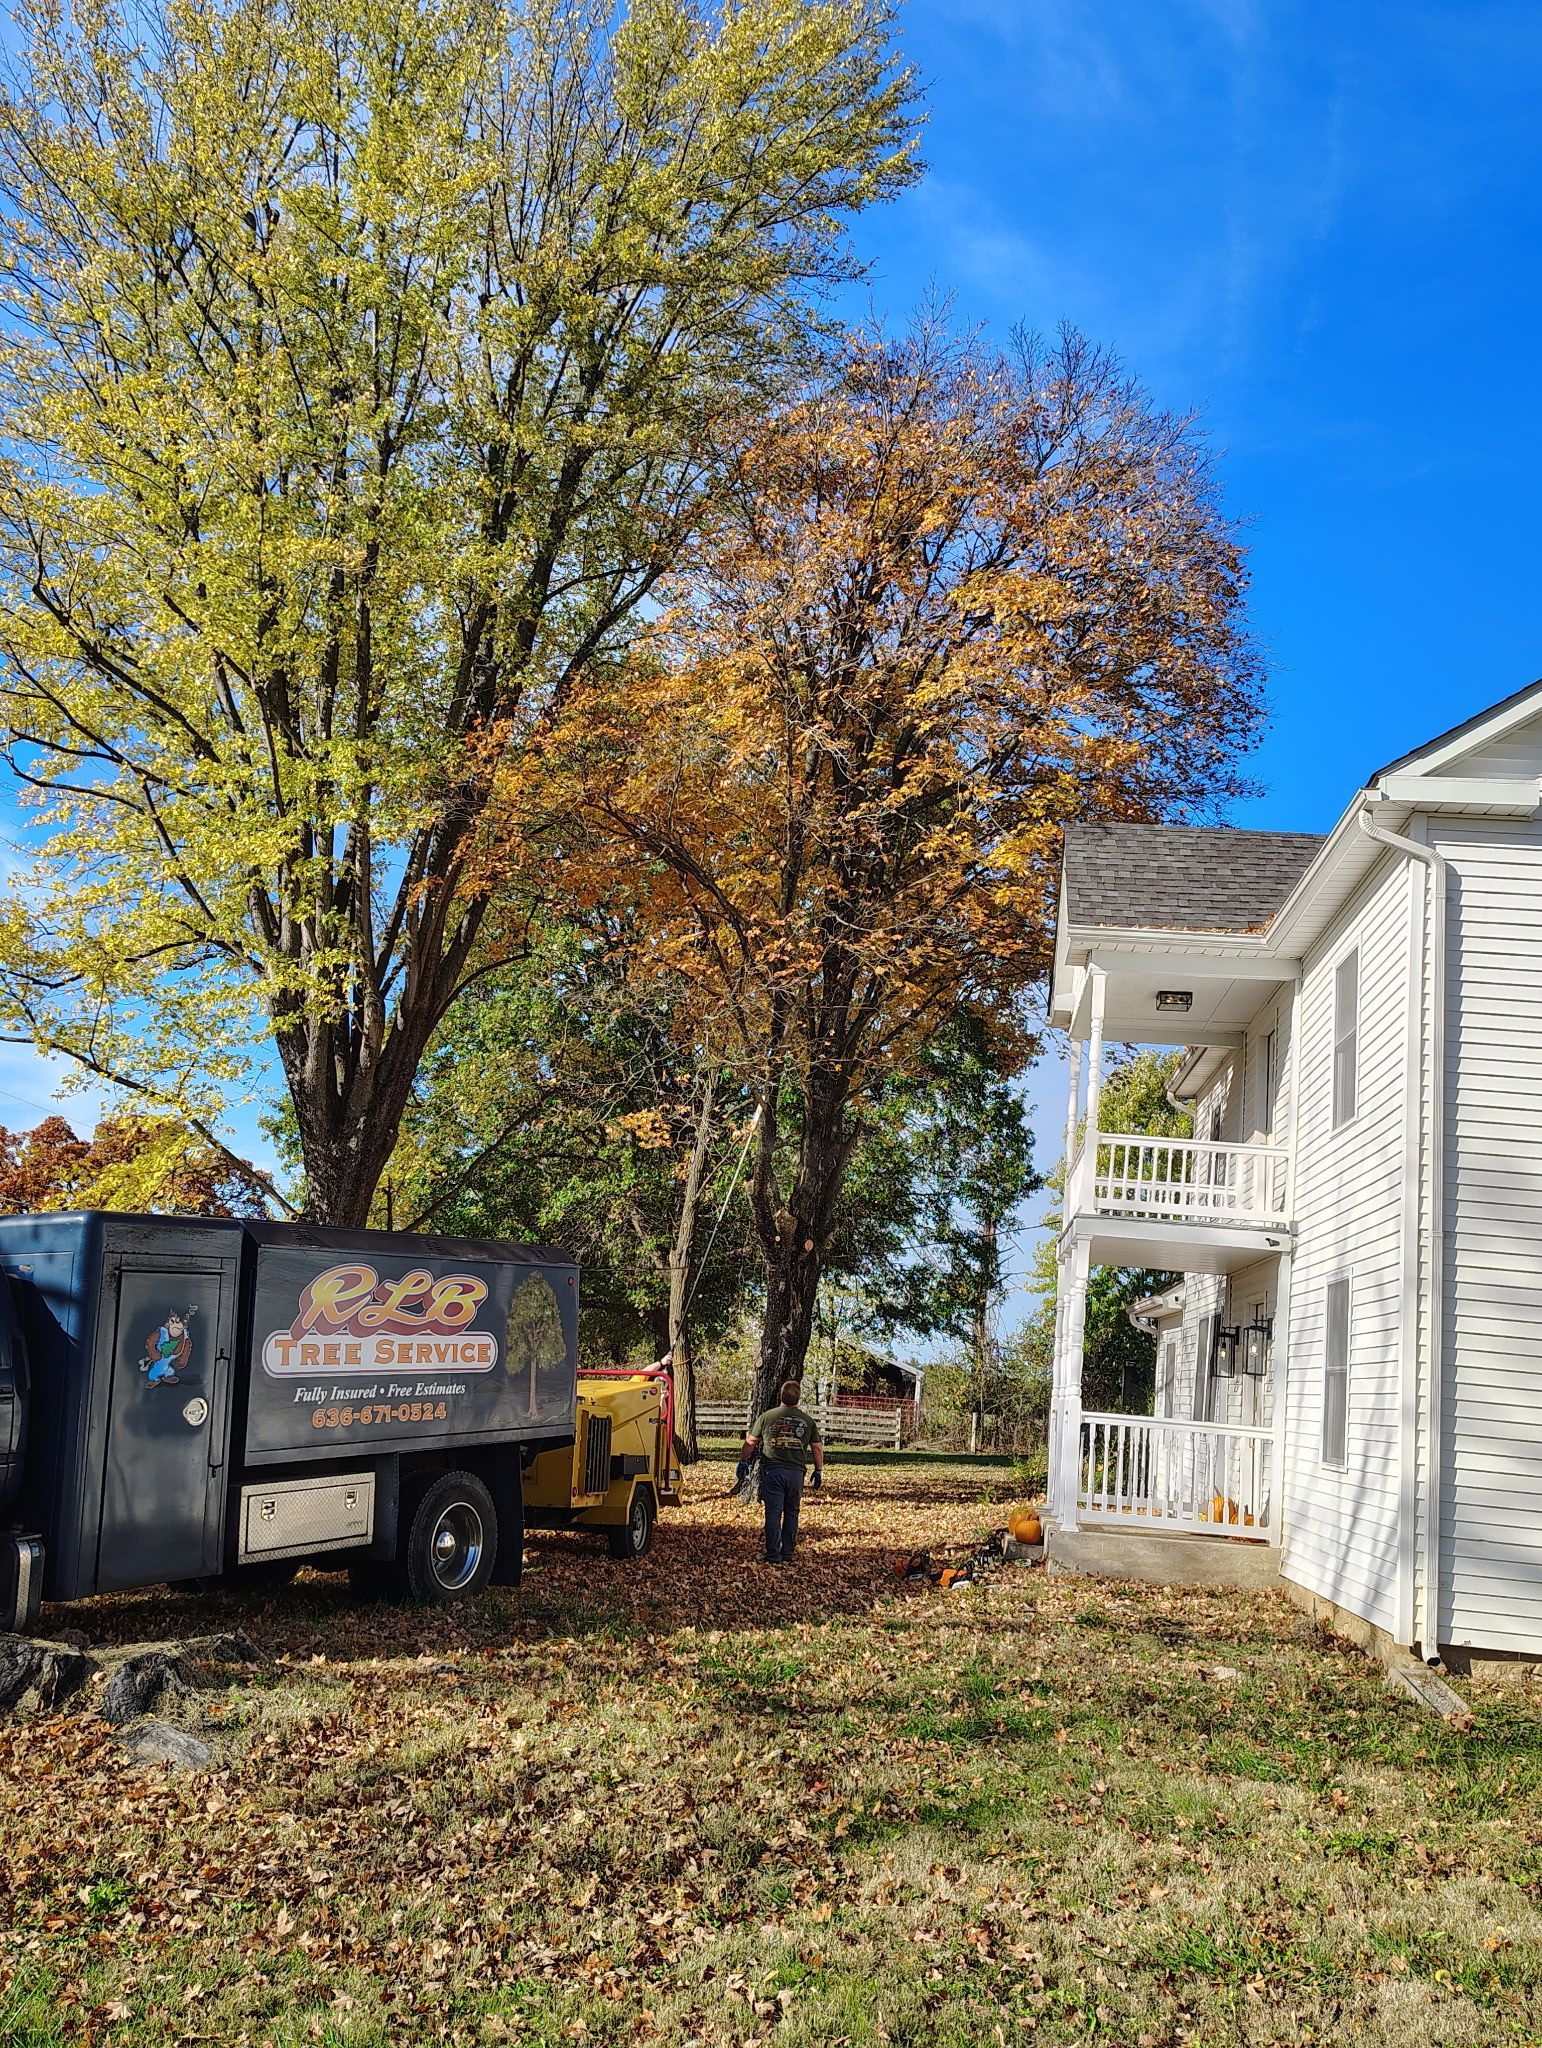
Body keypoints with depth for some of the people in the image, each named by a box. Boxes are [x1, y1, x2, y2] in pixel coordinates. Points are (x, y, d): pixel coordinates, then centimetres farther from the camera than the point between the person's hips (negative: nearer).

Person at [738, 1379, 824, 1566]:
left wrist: (743, 1461, 15)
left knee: (773, 1513, 1)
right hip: (796, 1472, 2)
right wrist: (819, 1471, 19)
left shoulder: (767, 1416, 0)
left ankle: (773, 1556, -1)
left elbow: (751, 1442, 4)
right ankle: (787, 1555, 16)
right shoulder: (808, 1421, 5)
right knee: (791, 1514, 13)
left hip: (772, 1471, -2)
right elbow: (817, 1448, 9)